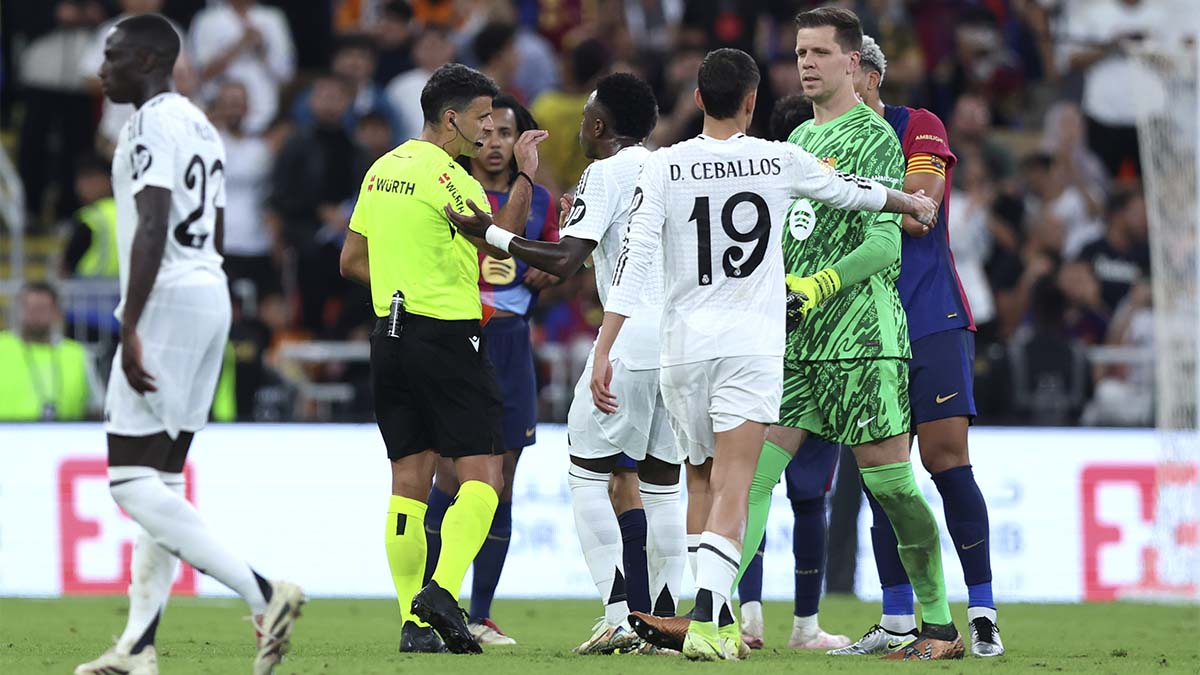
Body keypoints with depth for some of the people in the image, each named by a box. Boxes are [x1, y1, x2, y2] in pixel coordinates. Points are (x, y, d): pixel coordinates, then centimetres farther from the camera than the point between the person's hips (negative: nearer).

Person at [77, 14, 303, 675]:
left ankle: (263, 595, -19)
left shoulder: (152, 125, -11)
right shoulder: (201, 126, 19)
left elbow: (152, 231, -21)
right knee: (159, 481, 10)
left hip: (168, 299, -10)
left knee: (133, 483, -11)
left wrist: (131, 328, -26)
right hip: (211, 297, 10)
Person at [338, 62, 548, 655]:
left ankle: (413, 622, 4)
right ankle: (443, 590, -21)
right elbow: (501, 244, -13)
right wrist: (524, 175, -8)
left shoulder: (381, 171, 14)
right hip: (446, 335, -8)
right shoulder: (445, 175, -12)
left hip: (390, 335, 8)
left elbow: (352, 261, 18)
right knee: (482, 475, -5)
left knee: (409, 481, 7)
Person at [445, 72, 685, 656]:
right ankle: (664, 619, 8)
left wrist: (490, 234, -6)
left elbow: (564, 261, -14)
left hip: (633, 341, -7)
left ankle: (618, 616, -9)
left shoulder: (606, 173, -6)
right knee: (661, 484, 12)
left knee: (588, 475, 1)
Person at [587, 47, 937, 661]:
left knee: (706, 482, 19)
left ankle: (719, 617, 20)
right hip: (753, 346, -2)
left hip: (683, 346, 2)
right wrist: (912, 204, 40)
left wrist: (603, 352, -7)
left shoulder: (664, 167, 0)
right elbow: (851, 191, 19)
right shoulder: (780, 161, 2)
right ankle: (705, 621, -24)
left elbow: (634, 259, -7)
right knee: (731, 494, -8)